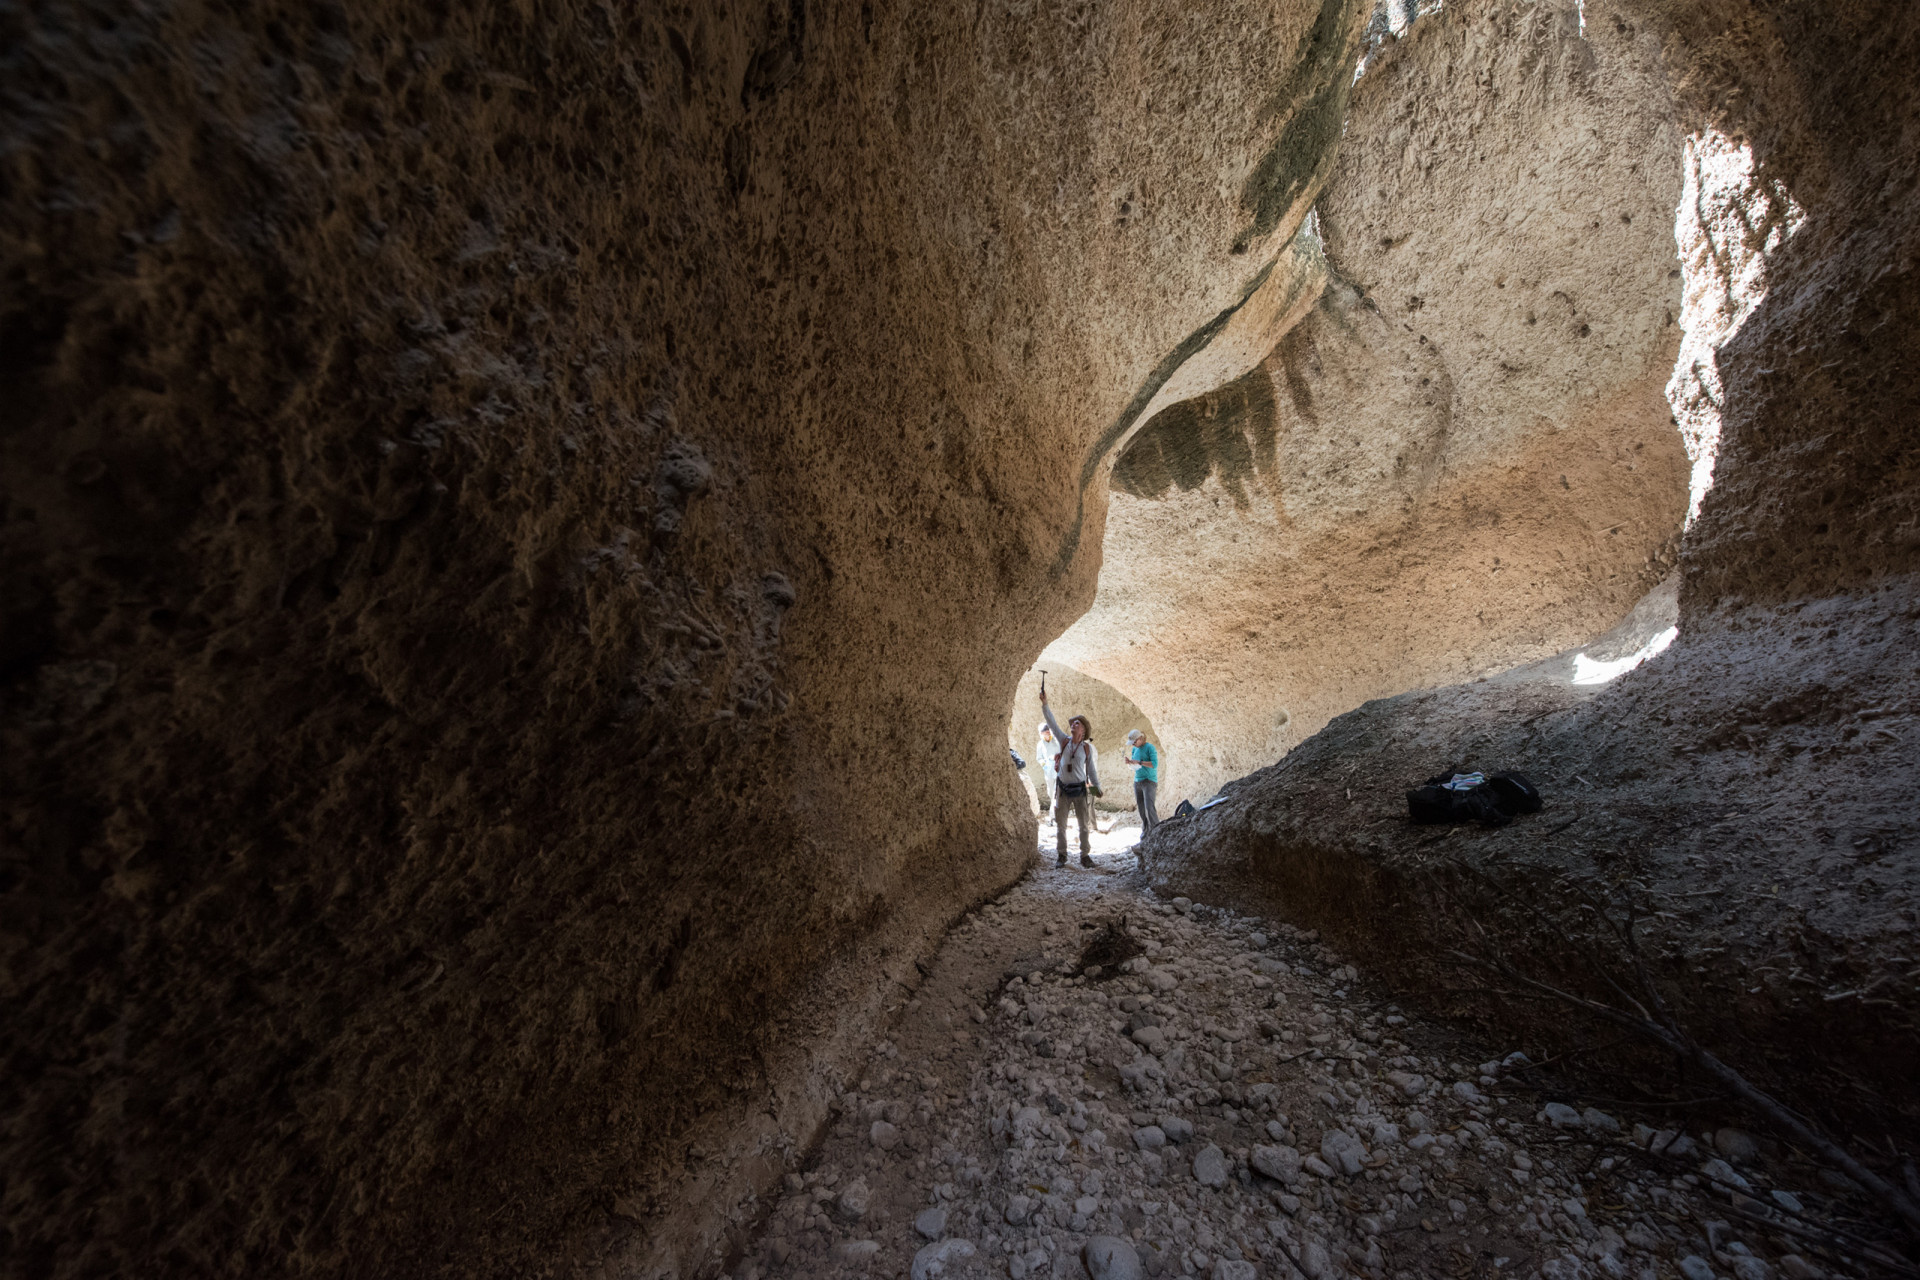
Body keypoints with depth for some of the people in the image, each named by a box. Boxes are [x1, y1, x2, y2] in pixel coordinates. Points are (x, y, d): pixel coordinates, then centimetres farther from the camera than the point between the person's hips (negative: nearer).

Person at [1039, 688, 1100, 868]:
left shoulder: (1087, 748, -2)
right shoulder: (1064, 741, 0)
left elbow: (1092, 769, 5)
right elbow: (1052, 723, -6)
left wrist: (1097, 787, 3)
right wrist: (1045, 704, -13)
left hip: (1080, 789, -1)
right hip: (1062, 789, 1)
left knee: (1085, 825, 5)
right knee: (1060, 824, 7)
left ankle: (1085, 855, 17)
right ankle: (1061, 855, 18)